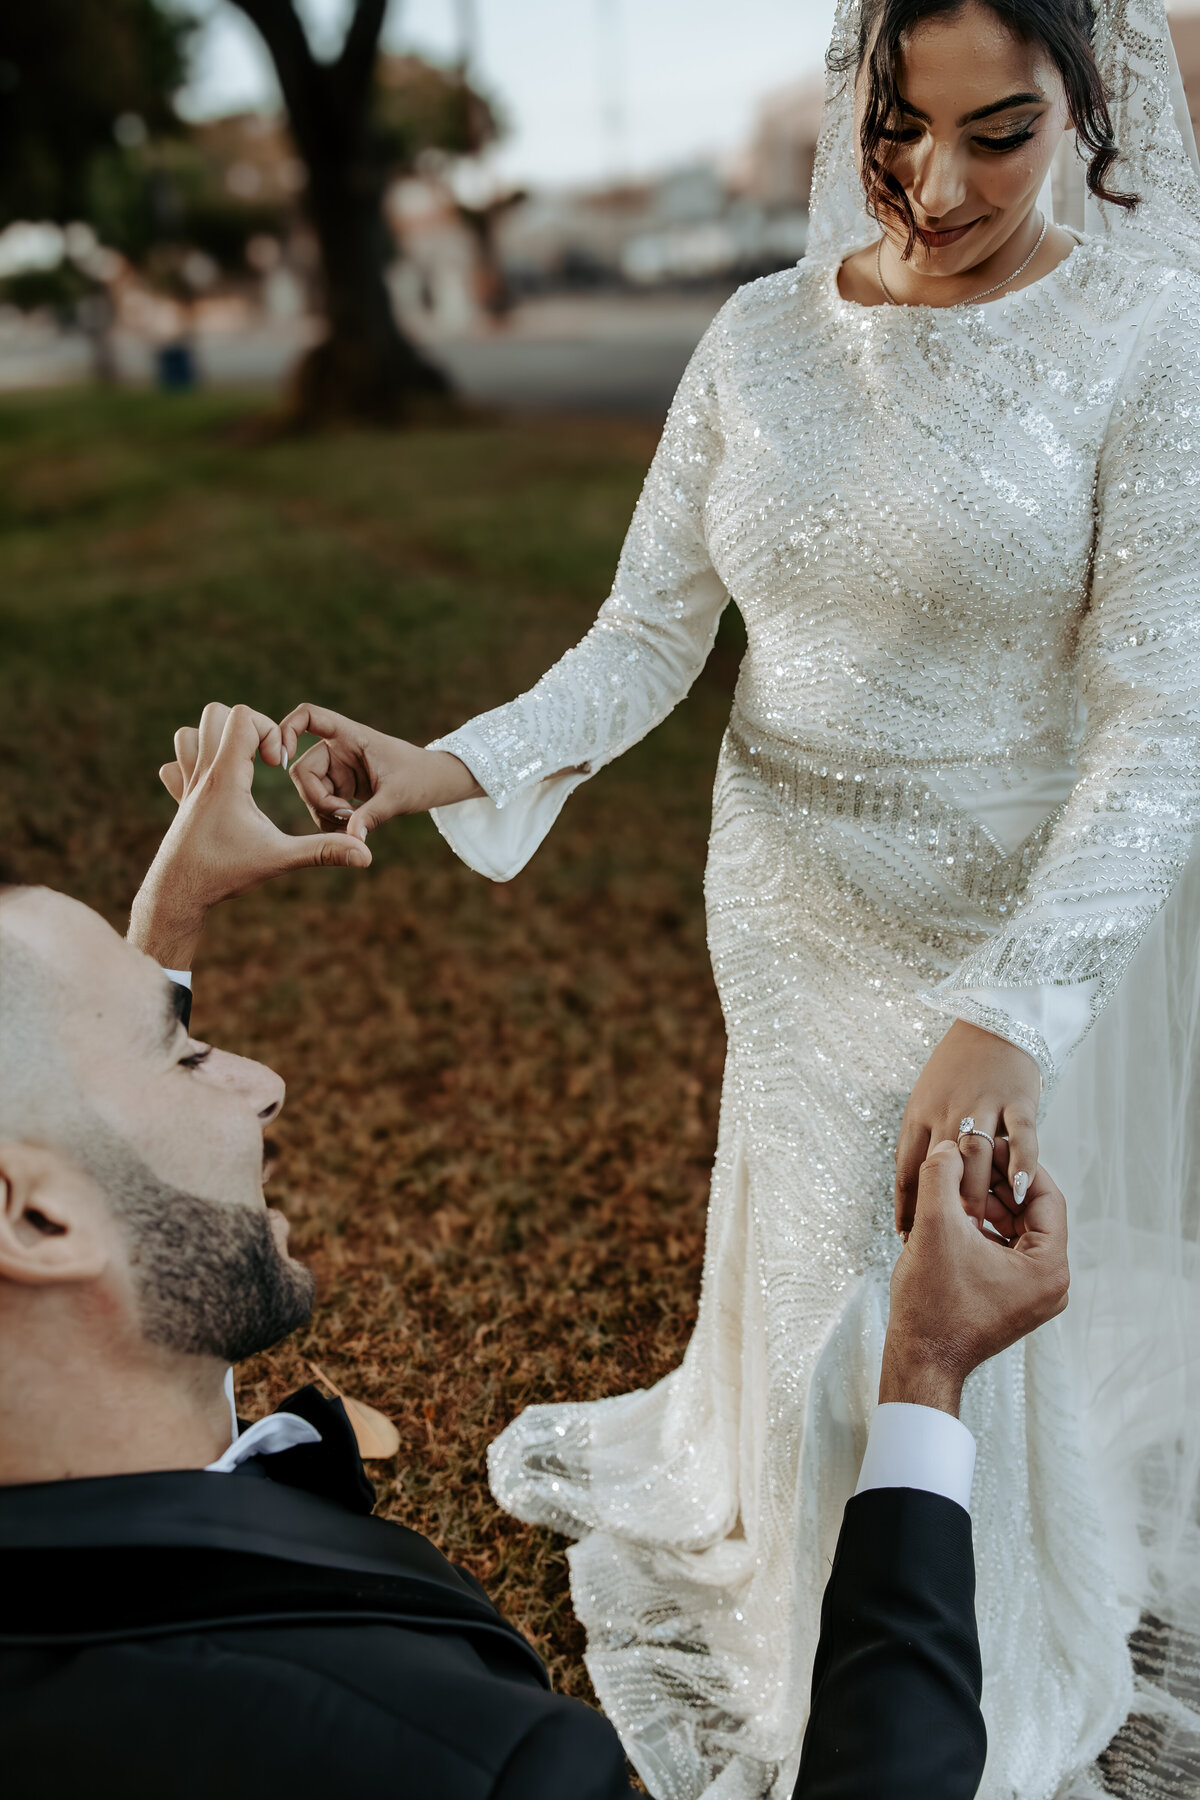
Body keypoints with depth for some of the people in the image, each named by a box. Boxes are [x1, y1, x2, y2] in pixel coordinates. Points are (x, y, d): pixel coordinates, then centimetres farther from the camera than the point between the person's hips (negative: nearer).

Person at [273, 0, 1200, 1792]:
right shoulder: (761, 338, -2)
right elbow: (647, 636, -3)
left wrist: (1006, 1016, -33)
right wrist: (451, 767, -20)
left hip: (1038, 928, -3)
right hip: (795, 924, 4)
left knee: (1008, 1323, 13)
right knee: (826, 1307, 20)